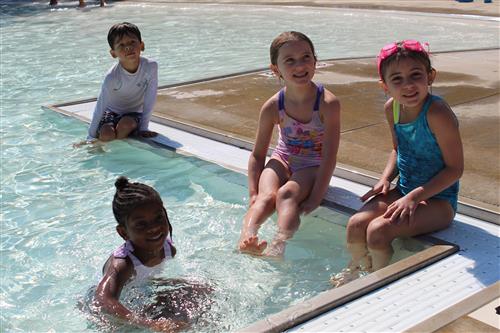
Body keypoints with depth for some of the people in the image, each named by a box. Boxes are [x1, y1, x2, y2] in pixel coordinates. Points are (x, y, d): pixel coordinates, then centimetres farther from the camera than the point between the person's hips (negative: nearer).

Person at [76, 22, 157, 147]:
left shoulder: (151, 67, -23)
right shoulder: (112, 77, -25)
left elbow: (149, 101, -15)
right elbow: (100, 107, -19)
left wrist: (143, 128, -13)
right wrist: (91, 138, -15)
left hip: (134, 113, 1)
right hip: (112, 111, -1)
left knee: (126, 124, -32)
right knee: (106, 134, -29)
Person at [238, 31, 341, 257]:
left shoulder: (328, 103, -21)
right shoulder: (273, 107, -12)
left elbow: (329, 156, -20)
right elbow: (258, 155, -2)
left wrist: (315, 198, -25)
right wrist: (253, 195, -13)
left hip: (313, 166, -3)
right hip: (282, 160, 3)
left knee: (286, 194, -31)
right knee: (266, 197, -27)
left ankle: (278, 246, -48)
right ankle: (246, 239, -44)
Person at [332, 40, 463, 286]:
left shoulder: (437, 113, -24)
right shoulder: (392, 108, -1)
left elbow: (455, 168, -18)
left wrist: (415, 196, -22)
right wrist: (385, 179, 0)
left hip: (438, 199, -6)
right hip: (403, 191, 7)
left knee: (378, 230, -25)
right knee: (355, 224, -12)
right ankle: (354, 277, 16)